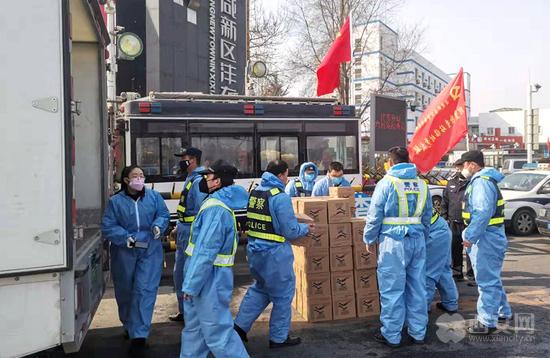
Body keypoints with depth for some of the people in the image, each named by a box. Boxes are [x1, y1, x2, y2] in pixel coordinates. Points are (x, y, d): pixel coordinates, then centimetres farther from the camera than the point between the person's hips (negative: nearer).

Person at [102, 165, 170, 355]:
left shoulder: (154, 196, 0)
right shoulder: (116, 201, -2)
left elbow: (164, 214, 5)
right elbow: (107, 226, -4)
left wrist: (158, 226, -17)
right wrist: (125, 237, -19)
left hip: (150, 251, 0)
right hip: (124, 252, 1)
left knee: (144, 291, -7)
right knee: (125, 291, 15)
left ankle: (139, 336, 0)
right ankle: (129, 326, 41)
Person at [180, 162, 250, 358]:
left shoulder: (215, 209, -22)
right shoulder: (218, 204, 10)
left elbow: (205, 252, -25)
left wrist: (191, 285, -19)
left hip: (209, 279, -10)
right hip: (208, 277, 10)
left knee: (217, 331, -2)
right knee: (194, 327, 20)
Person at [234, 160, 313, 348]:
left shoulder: (255, 192, 6)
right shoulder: (280, 197, -17)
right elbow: (290, 231, -16)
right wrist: (306, 228, 4)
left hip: (254, 250, 8)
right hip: (274, 253, -7)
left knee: (260, 288, 26)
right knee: (283, 295, 11)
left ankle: (240, 325, 24)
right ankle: (279, 338, 23)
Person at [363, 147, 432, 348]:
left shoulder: (386, 183, -6)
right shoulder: (422, 184, 10)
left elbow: (375, 216, -5)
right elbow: (427, 217, 16)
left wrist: (369, 239, 5)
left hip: (393, 241, -5)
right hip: (417, 240, 6)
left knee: (392, 290, 2)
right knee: (417, 288, 12)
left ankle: (391, 336, 10)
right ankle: (418, 333, 22)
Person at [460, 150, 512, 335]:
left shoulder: (482, 182, -19)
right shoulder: (479, 180, 16)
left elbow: (483, 212, -28)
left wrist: (470, 236, -25)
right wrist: (470, 235, 19)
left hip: (486, 238, -11)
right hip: (485, 237, 11)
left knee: (487, 280, -3)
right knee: (492, 278, 22)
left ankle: (487, 322, 4)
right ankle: (502, 312, 36)